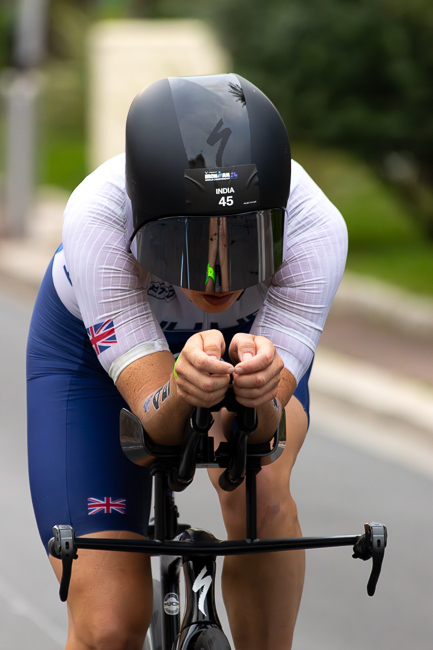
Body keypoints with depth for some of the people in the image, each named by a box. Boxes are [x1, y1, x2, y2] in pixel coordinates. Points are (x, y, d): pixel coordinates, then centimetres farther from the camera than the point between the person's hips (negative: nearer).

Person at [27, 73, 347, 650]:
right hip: (96, 345, -1)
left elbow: (259, 430, -36)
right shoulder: (98, 218, -40)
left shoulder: (316, 228, -37)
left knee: (261, 488, -32)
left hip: (248, 336, 1)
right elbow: (157, 423, -39)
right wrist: (182, 390, -62)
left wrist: (258, 389, -59)